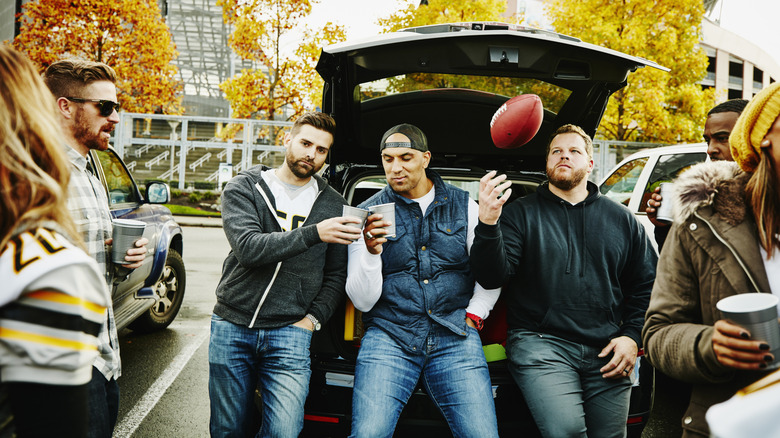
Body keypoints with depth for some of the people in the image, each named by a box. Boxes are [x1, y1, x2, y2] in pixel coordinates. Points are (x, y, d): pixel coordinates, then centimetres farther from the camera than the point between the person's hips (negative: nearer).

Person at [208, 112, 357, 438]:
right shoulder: (243, 187, 1)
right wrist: (313, 233, -24)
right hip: (232, 328, 0)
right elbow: (248, 248, -16)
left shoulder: (334, 207, 7)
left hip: (290, 332, 0)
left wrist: (312, 319, -3)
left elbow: (337, 275, 12)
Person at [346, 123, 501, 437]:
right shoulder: (368, 213, 5)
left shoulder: (463, 206, 9)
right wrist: (372, 252, -16)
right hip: (388, 335, -1)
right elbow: (362, 302, -1)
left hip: (455, 339, 1)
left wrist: (473, 315, 4)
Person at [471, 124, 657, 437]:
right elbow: (492, 278, -8)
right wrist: (488, 225, -24)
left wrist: (632, 336, 4)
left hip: (607, 352, 4)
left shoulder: (621, 219, 15)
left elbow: (646, 285, 17)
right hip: (541, 344, -3)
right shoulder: (521, 214, 5)